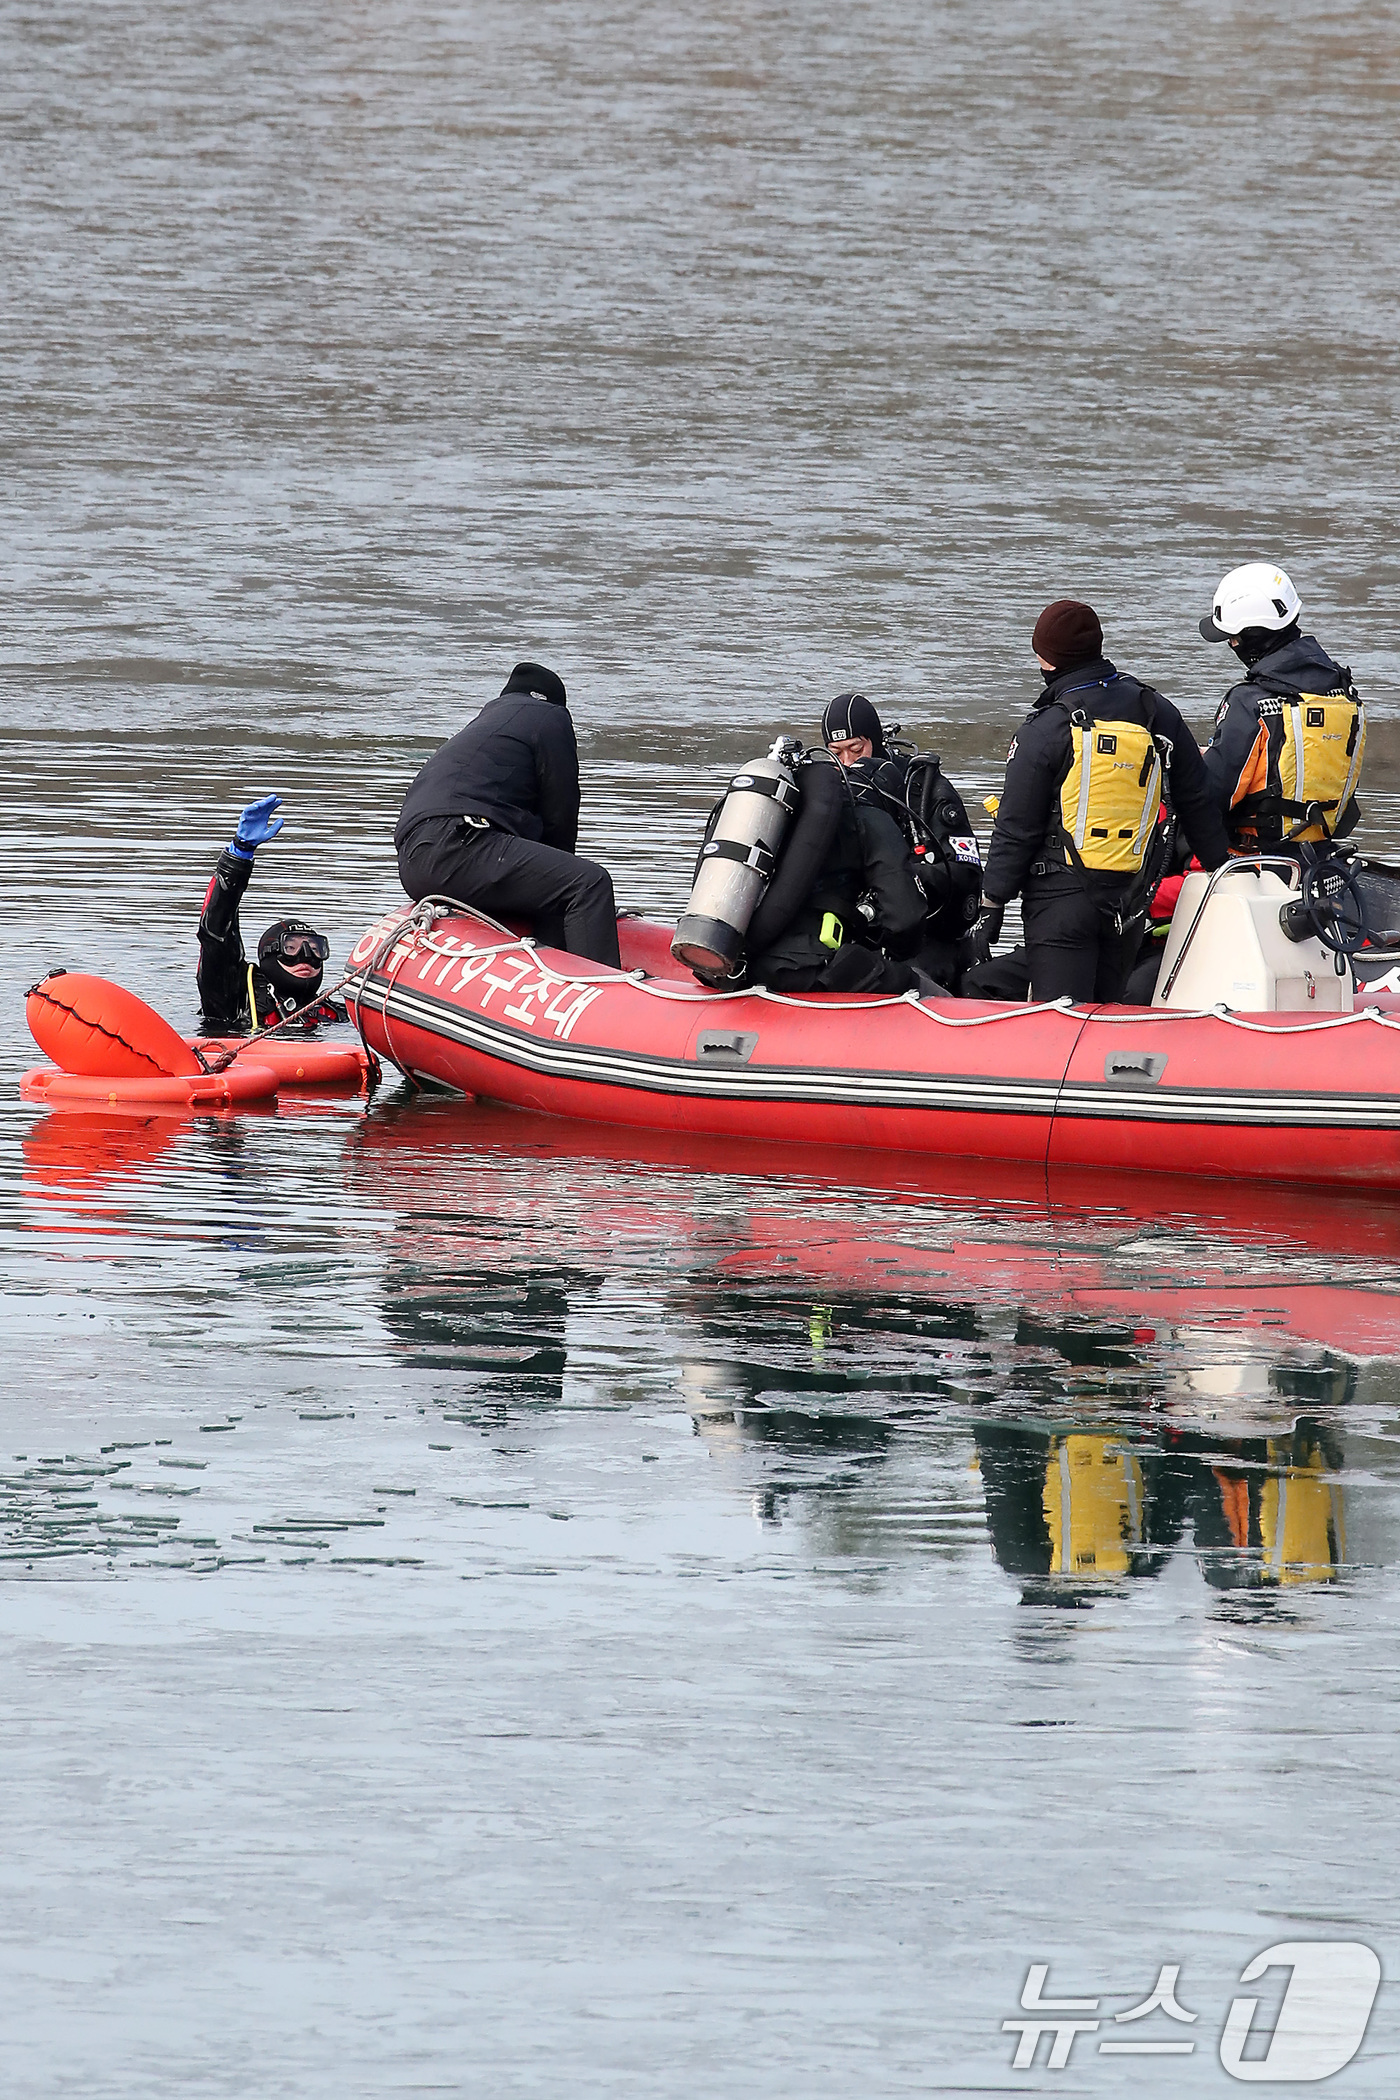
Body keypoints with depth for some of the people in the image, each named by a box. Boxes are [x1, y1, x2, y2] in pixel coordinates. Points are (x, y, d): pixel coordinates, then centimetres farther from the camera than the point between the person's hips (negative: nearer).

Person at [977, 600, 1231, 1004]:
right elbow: (1197, 805, 14)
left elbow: (1016, 829, -7)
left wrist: (991, 906, -1)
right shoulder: (1157, 714, 6)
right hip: (1130, 903, 5)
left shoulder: (1045, 729, -10)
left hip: (1060, 897, -5)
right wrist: (1222, 871, 25)